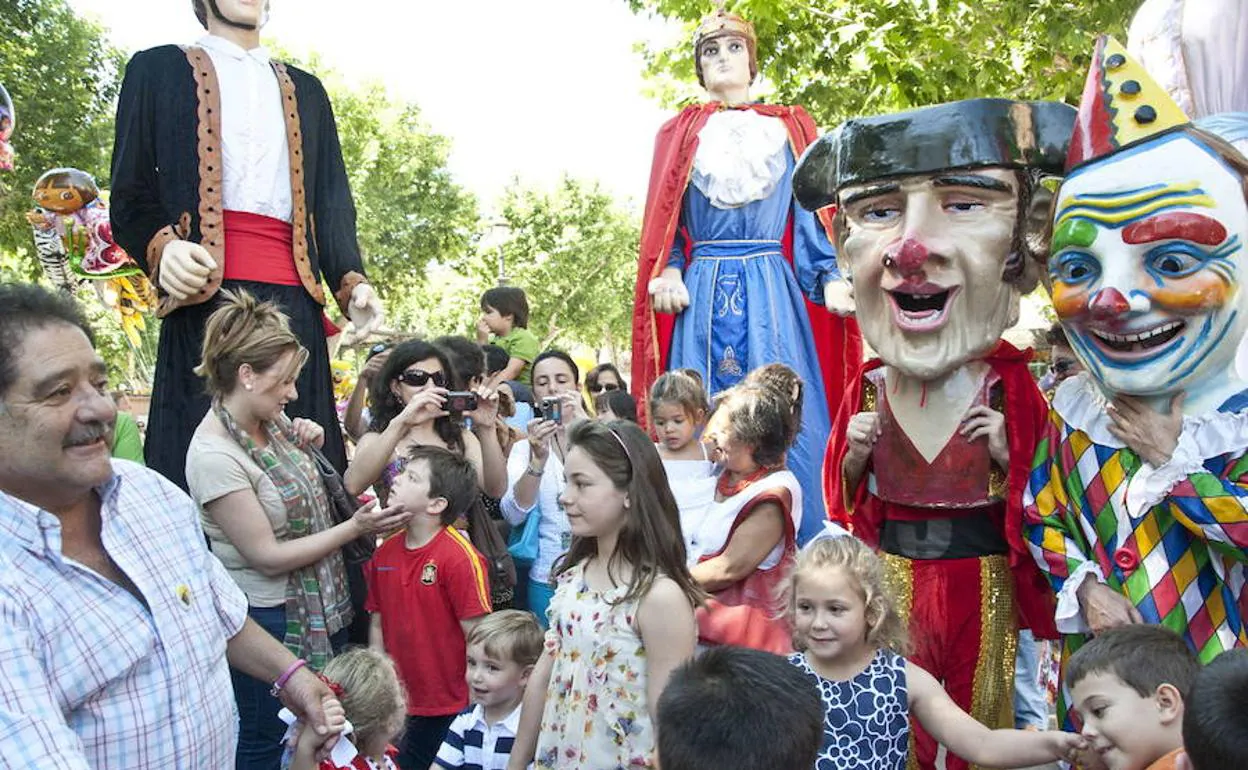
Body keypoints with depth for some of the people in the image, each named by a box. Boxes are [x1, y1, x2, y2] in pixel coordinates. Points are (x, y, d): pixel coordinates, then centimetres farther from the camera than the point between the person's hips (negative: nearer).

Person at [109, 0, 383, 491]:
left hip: (294, 301, 3)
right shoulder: (157, 69, 17)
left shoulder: (305, 91, 26)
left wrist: (351, 282, 1)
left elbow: (333, 202, 19)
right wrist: (160, 247, -13)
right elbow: (129, 194, 9)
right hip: (204, 292, -3)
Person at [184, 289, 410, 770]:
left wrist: (308, 449, -1)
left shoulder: (272, 420, 0)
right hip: (268, 620, -7)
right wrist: (356, 528, -19)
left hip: (321, 606, 8)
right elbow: (267, 556, -21)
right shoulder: (214, 455, -23)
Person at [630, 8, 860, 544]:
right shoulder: (681, 134, 15)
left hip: (771, 293, 0)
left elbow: (812, 217, 8)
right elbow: (665, 226, 11)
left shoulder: (789, 130, 14)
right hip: (702, 295, 1)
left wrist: (833, 279, -7)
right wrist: (669, 273, -8)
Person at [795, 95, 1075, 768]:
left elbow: (1035, 494, -2)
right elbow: (846, 496, 6)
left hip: (983, 577, -1)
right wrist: (855, 454, -12)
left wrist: (1005, 453, -18)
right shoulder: (866, 388, -5)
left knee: (980, 711, 13)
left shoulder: (1012, 386, -10)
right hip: (893, 572, 1)